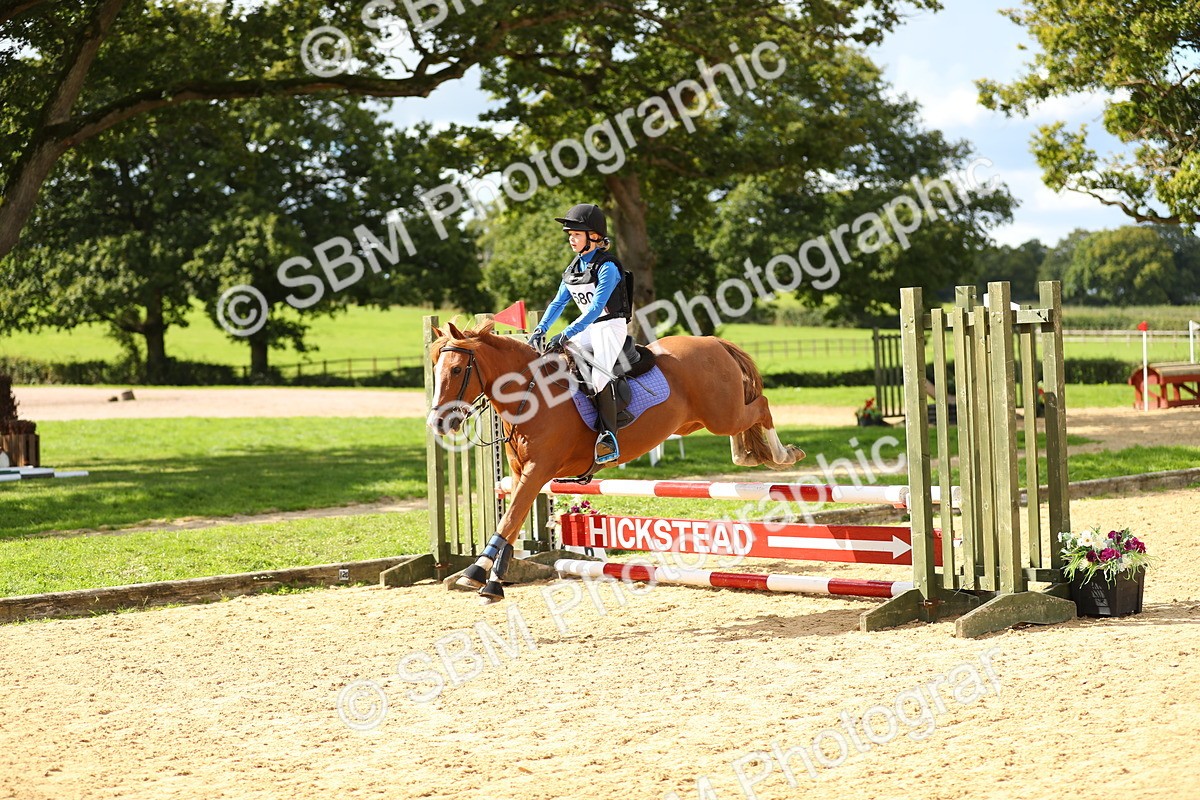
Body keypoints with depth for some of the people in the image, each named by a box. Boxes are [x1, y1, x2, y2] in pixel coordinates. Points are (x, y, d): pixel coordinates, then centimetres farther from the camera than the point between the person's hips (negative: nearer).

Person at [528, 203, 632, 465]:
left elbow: (596, 308, -26)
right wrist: (540, 330, -6)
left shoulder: (607, 267, -16)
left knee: (600, 375, -29)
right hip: (587, 329, 8)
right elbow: (559, 302, 10)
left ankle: (609, 437, -25)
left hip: (611, 327, -8)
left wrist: (567, 334, -33)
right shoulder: (574, 268, 9)